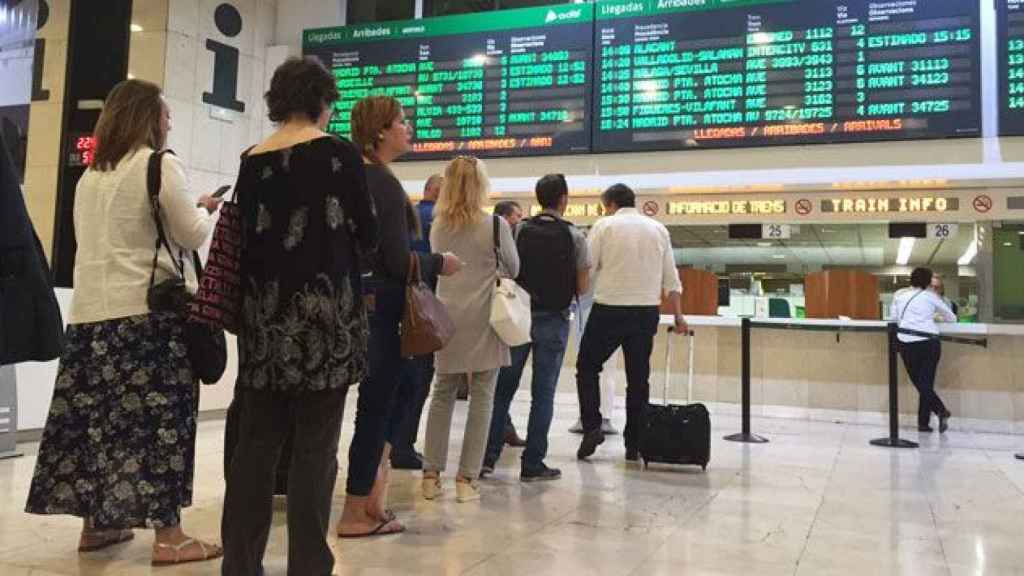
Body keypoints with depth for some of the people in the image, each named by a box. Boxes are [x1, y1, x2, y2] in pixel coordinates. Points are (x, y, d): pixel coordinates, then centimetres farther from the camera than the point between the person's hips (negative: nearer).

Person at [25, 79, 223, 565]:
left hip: (91, 311, 7)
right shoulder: (161, 165, -6)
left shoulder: (90, 176, 16)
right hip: (148, 309, -7)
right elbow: (193, 236, -6)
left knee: (95, 415, 10)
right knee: (159, 418, -4)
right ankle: (167, 535, -1)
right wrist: (211, 210, 13)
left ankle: (95, 522, 20)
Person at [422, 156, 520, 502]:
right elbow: (513, 270, 6)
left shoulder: (438, 227, 4)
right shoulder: (496, 226, -6)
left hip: (447, 318, 4)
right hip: (483, 319, -4)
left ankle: (431, 475, 12)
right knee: (481, 398, 3)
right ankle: (467, 479, 4)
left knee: (443, 394, 12)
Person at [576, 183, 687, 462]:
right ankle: (634, 444, 14)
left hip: (609, 307, -4)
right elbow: (670, 277, 10)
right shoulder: (658, 228, 10)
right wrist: (677, 315, 14)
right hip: (647, 311, 4)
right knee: (638, 377, 11)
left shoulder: (605, 225, -2)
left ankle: (592, 428, -1)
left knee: (588, 367, 11)